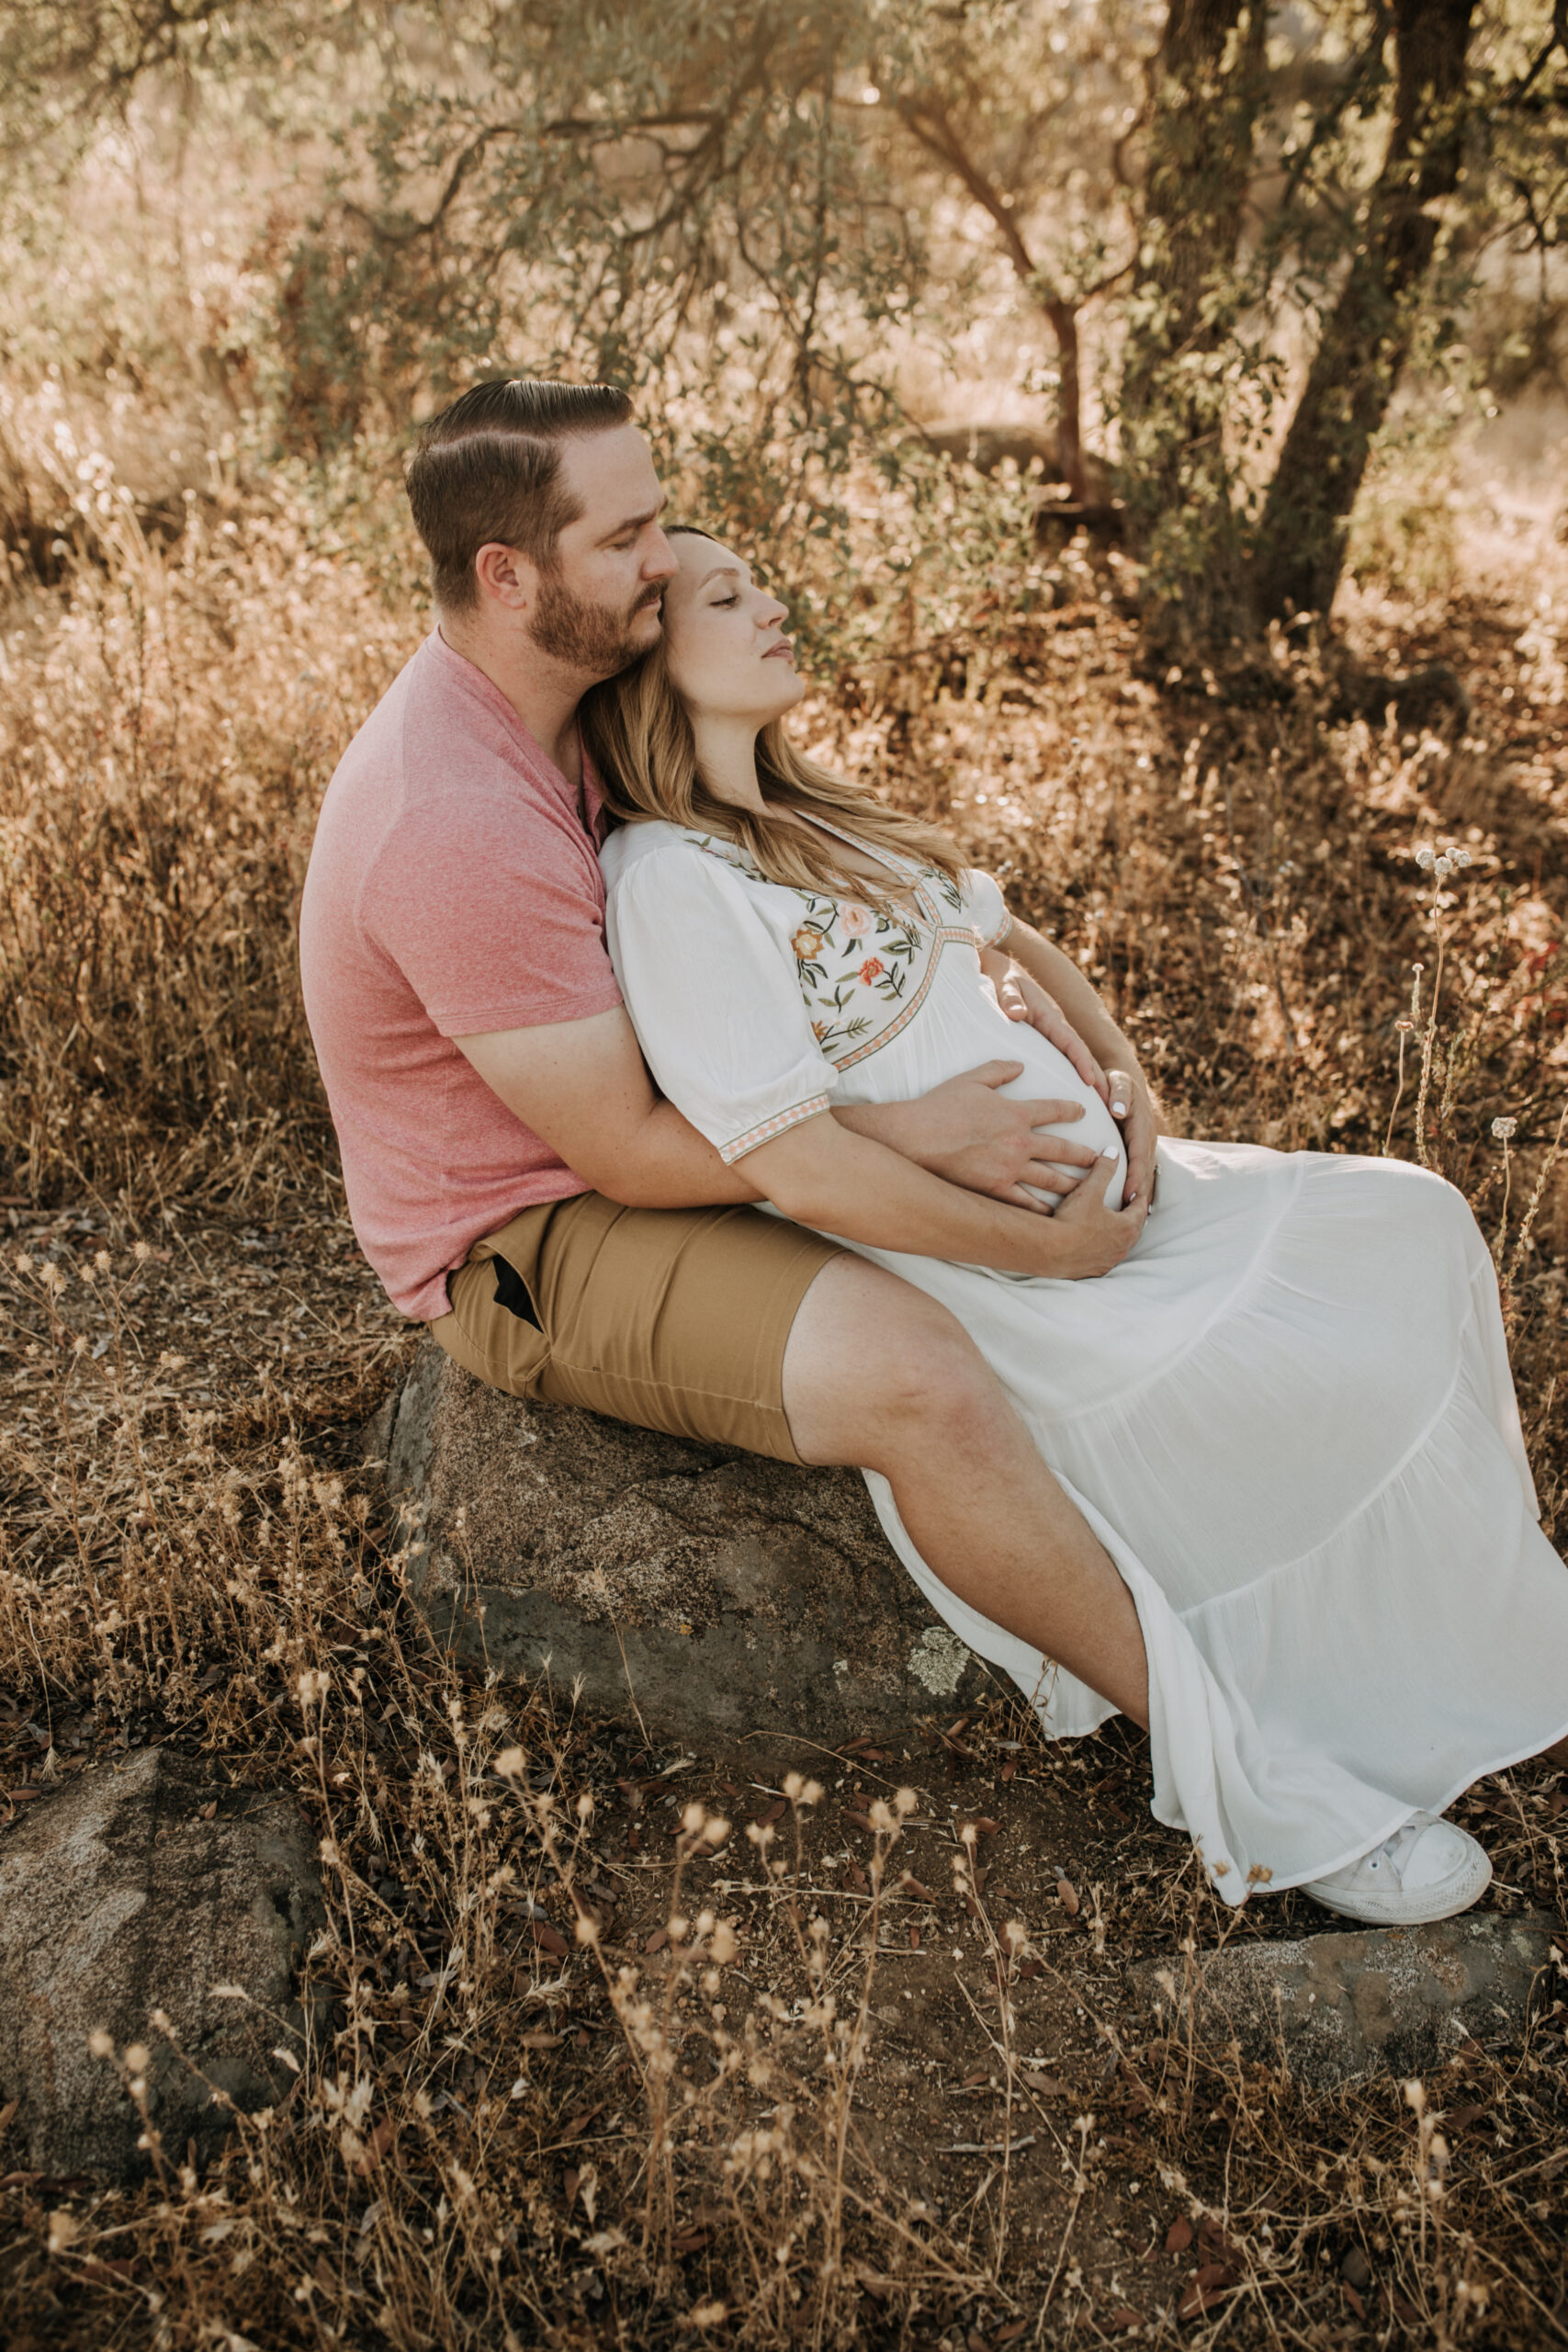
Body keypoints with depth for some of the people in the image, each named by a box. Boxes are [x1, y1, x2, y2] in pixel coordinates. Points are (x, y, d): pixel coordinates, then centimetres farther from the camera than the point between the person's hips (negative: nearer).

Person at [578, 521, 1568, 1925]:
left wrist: (1118, 1071, 5)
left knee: (1414, 1229, 1)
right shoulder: (670, 879, -17)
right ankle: (1287, 1801, 4)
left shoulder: (813, 819, 14)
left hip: (1086, 1190, 9)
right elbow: (800, 1169, -24)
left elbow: (1002, 936, 21)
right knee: (1351, 1379, -15)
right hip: (955, 1284, -9)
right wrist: (1042, 1247, -16)